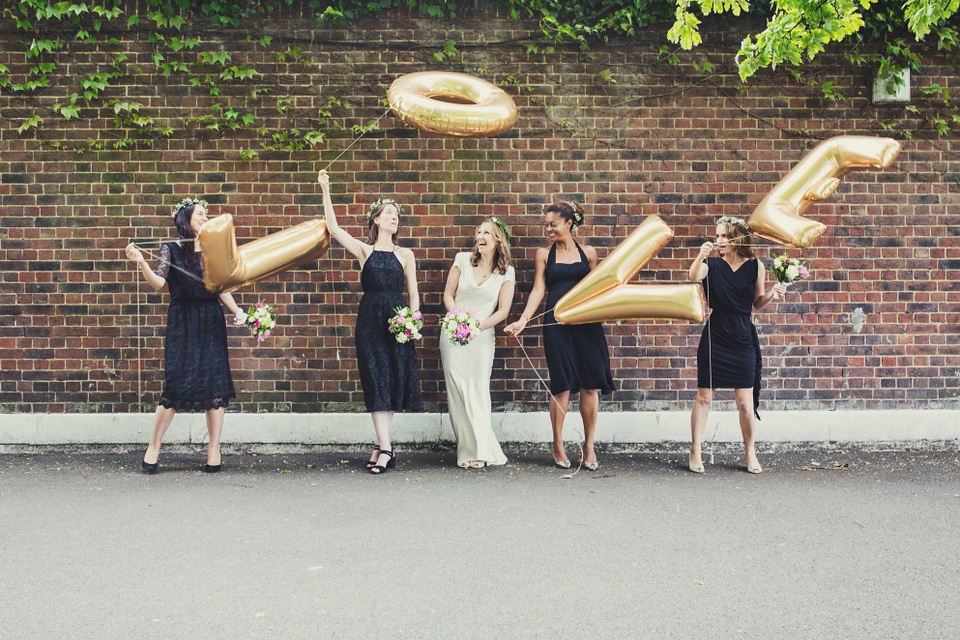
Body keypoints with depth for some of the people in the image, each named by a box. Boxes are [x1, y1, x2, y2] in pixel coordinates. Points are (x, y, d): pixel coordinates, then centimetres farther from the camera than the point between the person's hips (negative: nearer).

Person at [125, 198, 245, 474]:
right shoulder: (171, 249, 4)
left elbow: (223, 289, 14)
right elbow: (160, 283, -8)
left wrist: (237, 311, 0)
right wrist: (141, 263, -22)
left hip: (212, 322, 3)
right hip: (181, 324, -3)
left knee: (215, 384, -2)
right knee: (176, 384, -8)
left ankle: (214, 449, 7)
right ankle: (153, 446, 8)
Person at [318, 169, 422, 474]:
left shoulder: (405, 254, 10)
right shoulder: (364, 250, 7)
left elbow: (413, 294, 10)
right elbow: (333, 229, -4)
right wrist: (326, 192, -8)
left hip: (397, 320, 1)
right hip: (370, 319, -1)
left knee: (394, 379, -1)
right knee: (376, 379, -5)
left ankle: (380, 444, 8)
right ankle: (386, 448, -6)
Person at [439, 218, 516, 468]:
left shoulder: (506, 273, 3)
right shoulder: (463, 260, 6)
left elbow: (503, 310, -1)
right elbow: (448, 294, 7)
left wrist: (478, 326, -14)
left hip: (482, 336, -1)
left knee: (479, 390, -6)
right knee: (458, 389, -4)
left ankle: (480, 450, 2)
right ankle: (469, 449, 1)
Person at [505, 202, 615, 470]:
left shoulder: (588, 252, 10)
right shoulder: (544, 253, 9)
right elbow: (538, 290, 4)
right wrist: (523, 320, -6)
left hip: (586, 322, 1)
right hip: (556, 323, -1)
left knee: (591, 383, -2)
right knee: (561, 385, -3)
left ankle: (589, 446, 11)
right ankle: (558, 446, 11)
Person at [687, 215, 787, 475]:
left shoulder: (755, 266, 3)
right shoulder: (712, 264, 1)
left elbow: (757, 304, 10)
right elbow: (693, 278, -19)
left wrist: (772, 294, -8)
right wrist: (700, 256, -33)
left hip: (743, 339, 1)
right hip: (714, 337, 0)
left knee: (745, 401, 2)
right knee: (704, 397, 2)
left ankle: (750, 453, 19)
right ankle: (695, 451, 12)